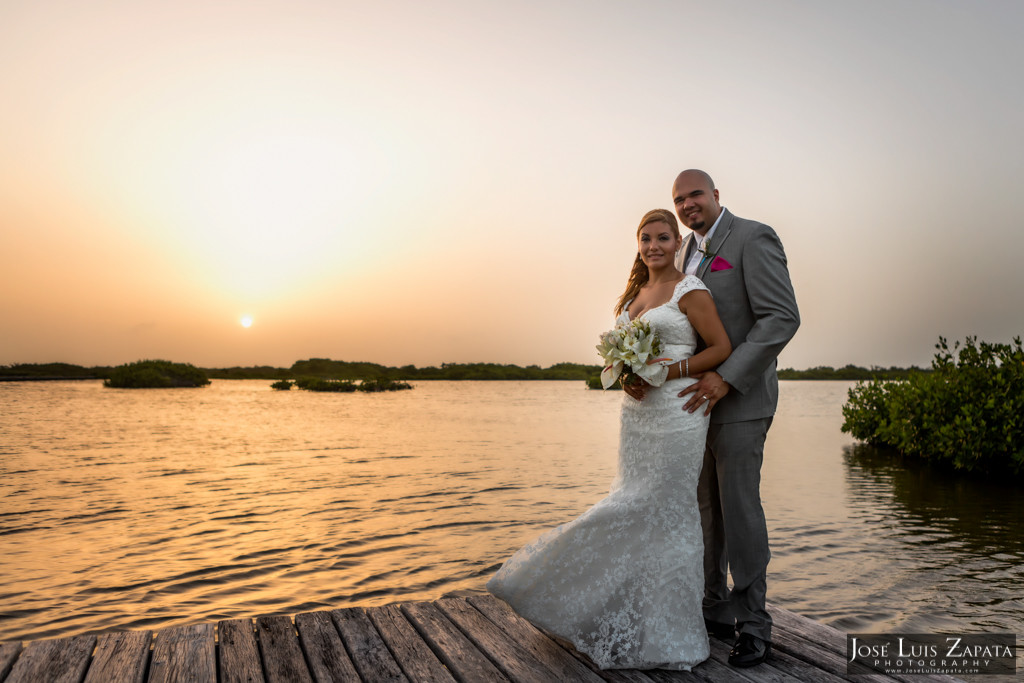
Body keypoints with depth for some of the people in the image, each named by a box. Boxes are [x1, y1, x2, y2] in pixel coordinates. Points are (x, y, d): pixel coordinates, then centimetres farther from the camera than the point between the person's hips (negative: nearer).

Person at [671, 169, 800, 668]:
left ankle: (754, 627, 13)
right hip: (698, 397, 7)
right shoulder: (690, 250, 15)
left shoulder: (753, 238, -9)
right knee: (705, 508, 12)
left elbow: (782, 318, -18)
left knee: (739, 509, -2)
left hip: (738, 399, -7)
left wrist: (726, 378, -24)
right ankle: (715, 611, 27)